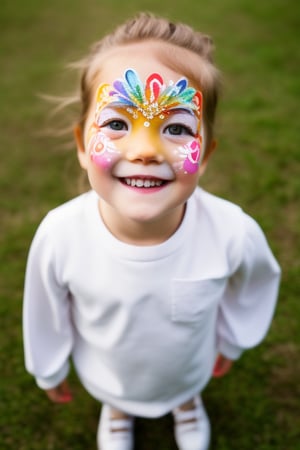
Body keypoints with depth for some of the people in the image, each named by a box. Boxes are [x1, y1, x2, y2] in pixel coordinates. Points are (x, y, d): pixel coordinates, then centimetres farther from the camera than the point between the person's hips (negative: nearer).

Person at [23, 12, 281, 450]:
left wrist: (231, 343, 5)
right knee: (115, 397, 35)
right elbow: (46, 311, -16)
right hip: (106, 376, 0)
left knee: (187, 389, 36)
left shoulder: (235, 233, -37)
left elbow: (256, 283, -12)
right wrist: (49, 370, 2)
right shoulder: (58, 235, -38)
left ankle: (188, 400, 73)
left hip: (190, 367, 1)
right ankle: (116, 410, 72)